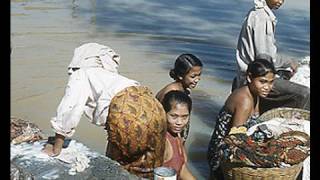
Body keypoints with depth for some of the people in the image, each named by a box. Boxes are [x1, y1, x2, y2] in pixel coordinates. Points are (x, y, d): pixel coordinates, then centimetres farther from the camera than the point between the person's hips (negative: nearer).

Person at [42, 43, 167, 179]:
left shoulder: (81, 74, 18)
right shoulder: (111, 75, 37)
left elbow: (67, 112, 10)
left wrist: (55, 149, 18)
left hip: (128, 113, -7)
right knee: (146, 173, 20)